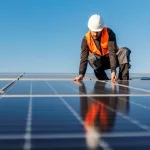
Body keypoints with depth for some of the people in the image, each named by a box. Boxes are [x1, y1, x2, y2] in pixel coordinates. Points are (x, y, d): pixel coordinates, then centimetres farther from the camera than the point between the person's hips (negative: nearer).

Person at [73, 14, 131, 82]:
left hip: (111, 59, 0)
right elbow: (84, 58, -24)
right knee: (91, 57, -32)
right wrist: (81, 74, -40)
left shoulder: (109, 33, -22)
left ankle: (124, 79, -29)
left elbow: (112, 52, -31)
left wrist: (113, 71, -43)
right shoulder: (86, 38, -18)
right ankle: (104, 80, -18)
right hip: (100, 62, 1)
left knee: (124, 51, -28)